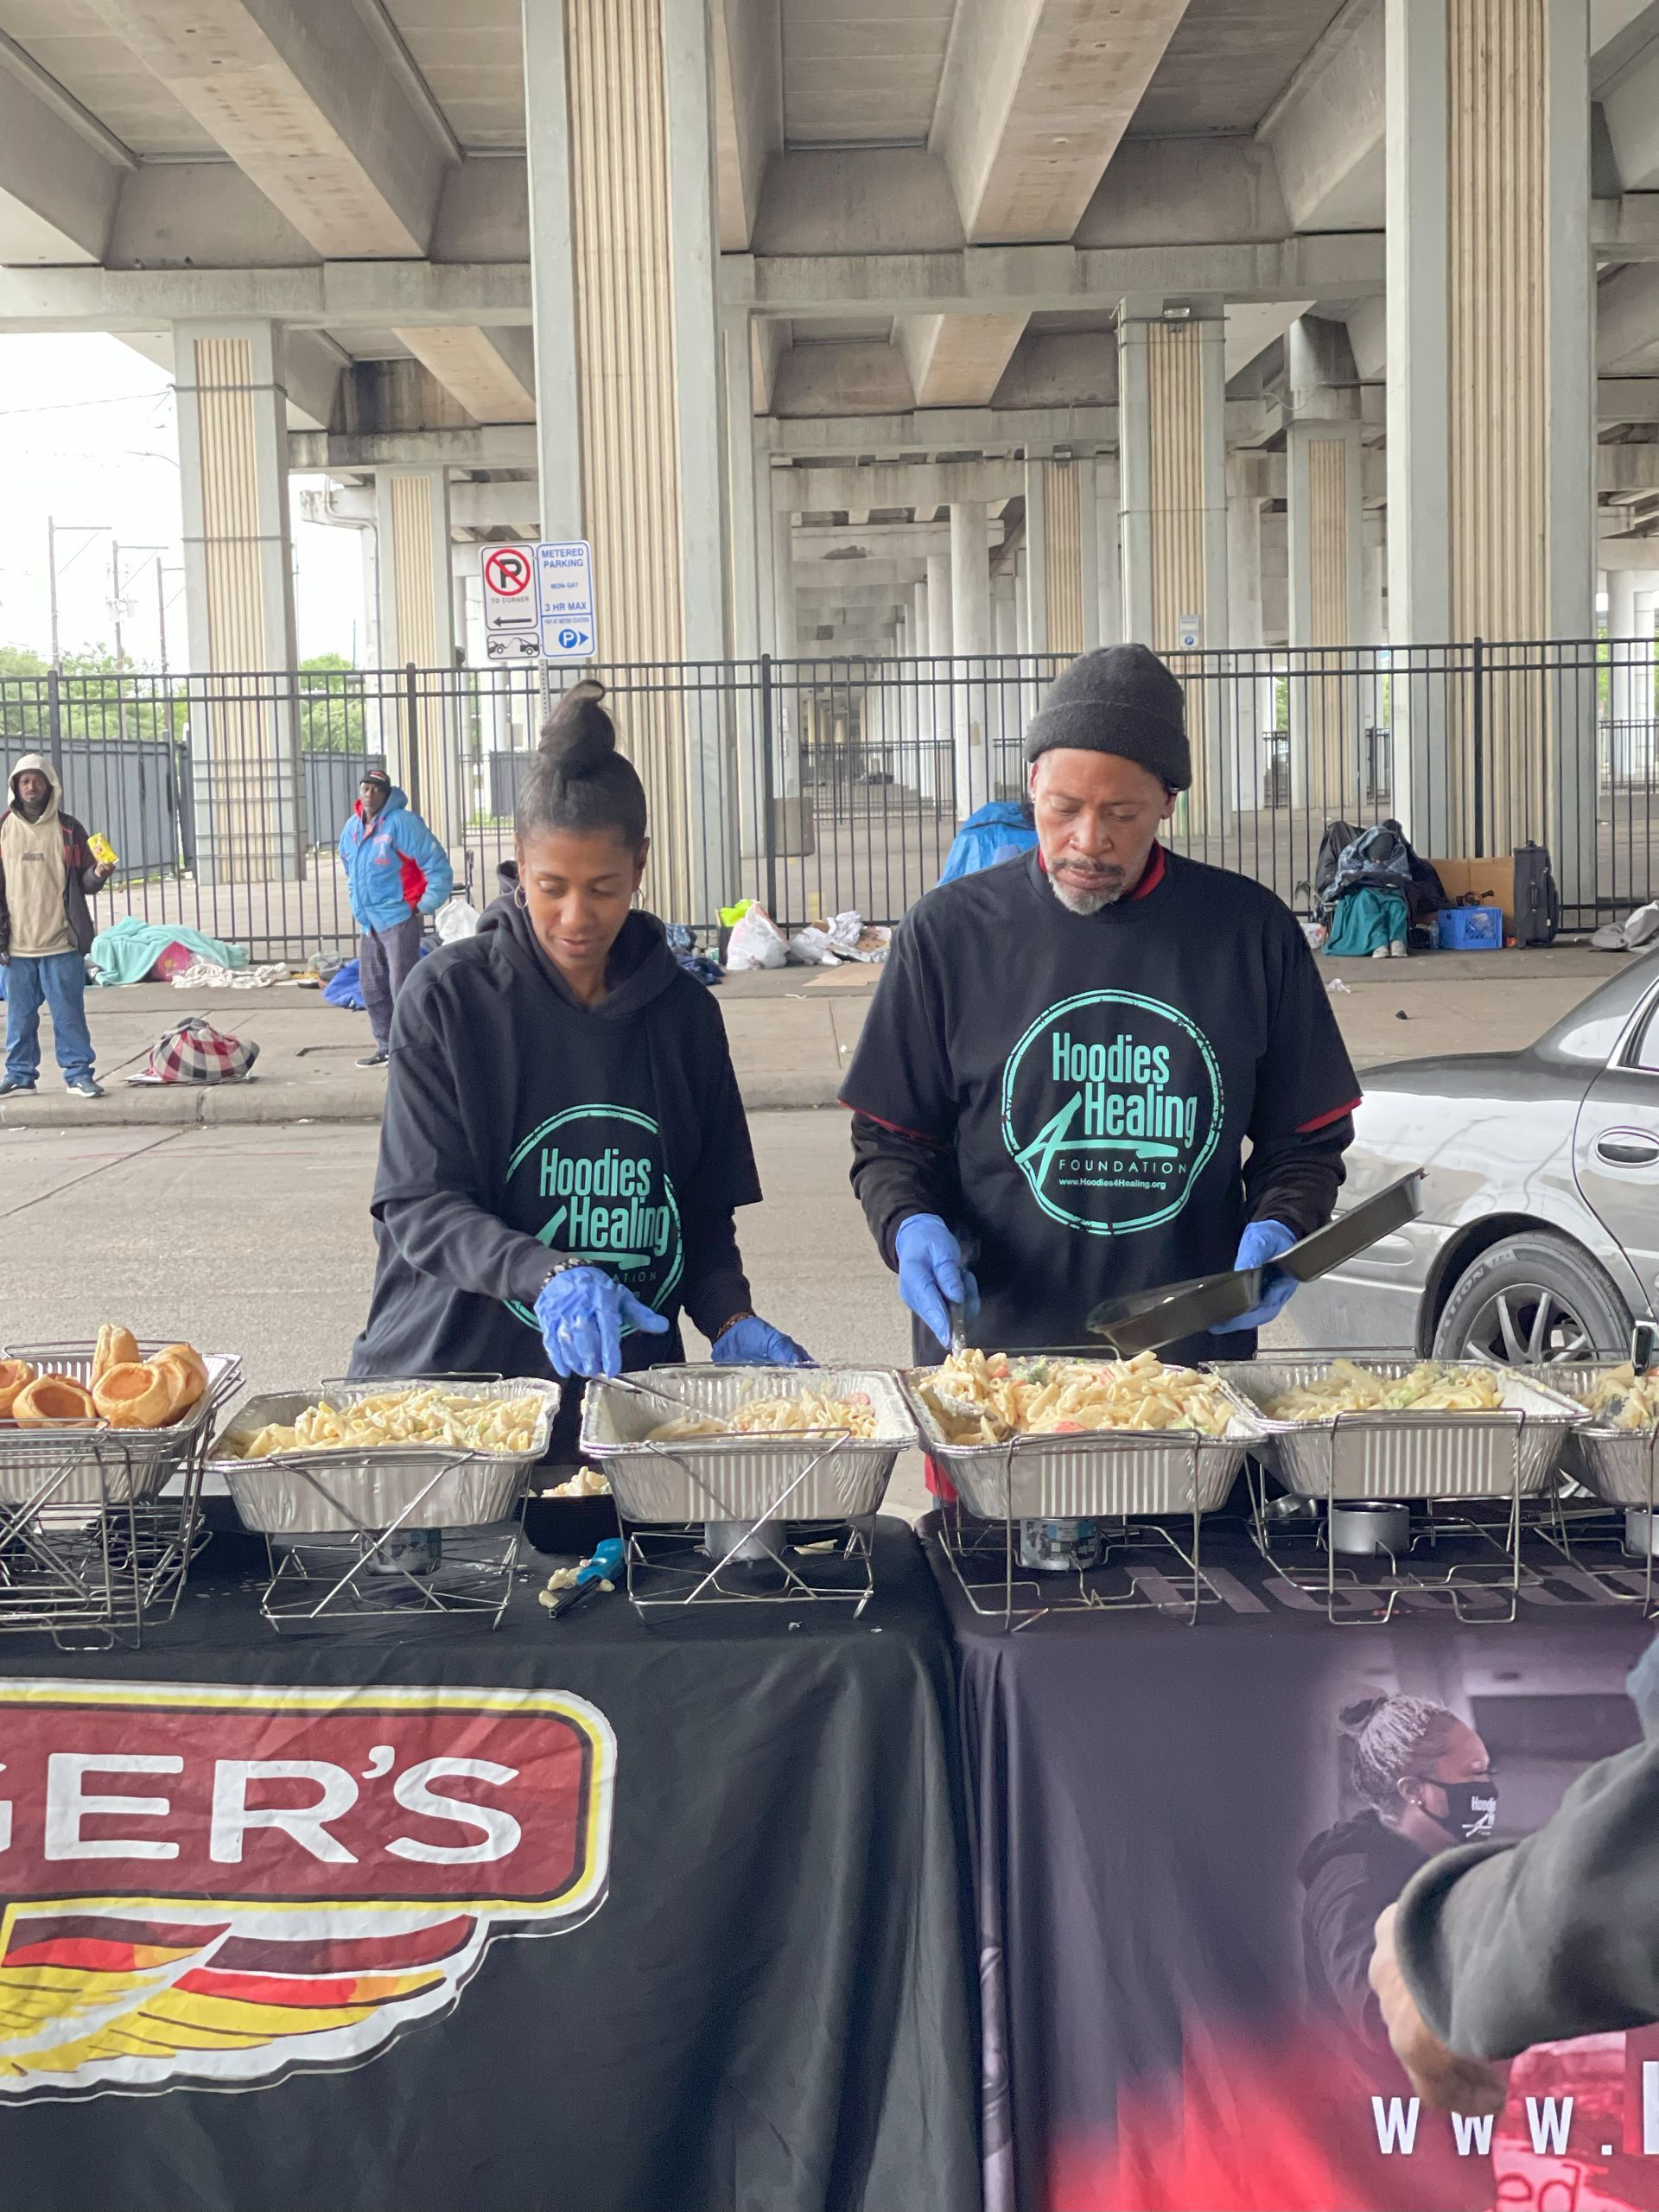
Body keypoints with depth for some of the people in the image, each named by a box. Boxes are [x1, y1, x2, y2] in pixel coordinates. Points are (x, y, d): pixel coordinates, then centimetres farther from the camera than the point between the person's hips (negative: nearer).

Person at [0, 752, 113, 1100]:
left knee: (69, 1013, 0)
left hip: (61, 942, -1)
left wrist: (98, 874, -15)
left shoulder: (68, 829, 4)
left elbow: (84, 882, 7)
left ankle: (78, 1072, 7)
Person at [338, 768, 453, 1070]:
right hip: (368, 923, 8)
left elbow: (438, 866, -15)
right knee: (372, 989, 12)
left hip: (398, 920, -8)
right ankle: (387, 1046, 22)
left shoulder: (401, 823, -14)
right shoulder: (352, 829, 11)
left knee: (402, 988, -10)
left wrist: (425, 906, -12)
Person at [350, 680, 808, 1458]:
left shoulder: (683, 1012, 4)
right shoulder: (449, 999, -7)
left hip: (624, 1387, 3)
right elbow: (419, 1209, -12)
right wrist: (550, 1275, -28)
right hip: (450, 1373, -2)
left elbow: (704, 1214, 11)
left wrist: (729, 1320, -8)